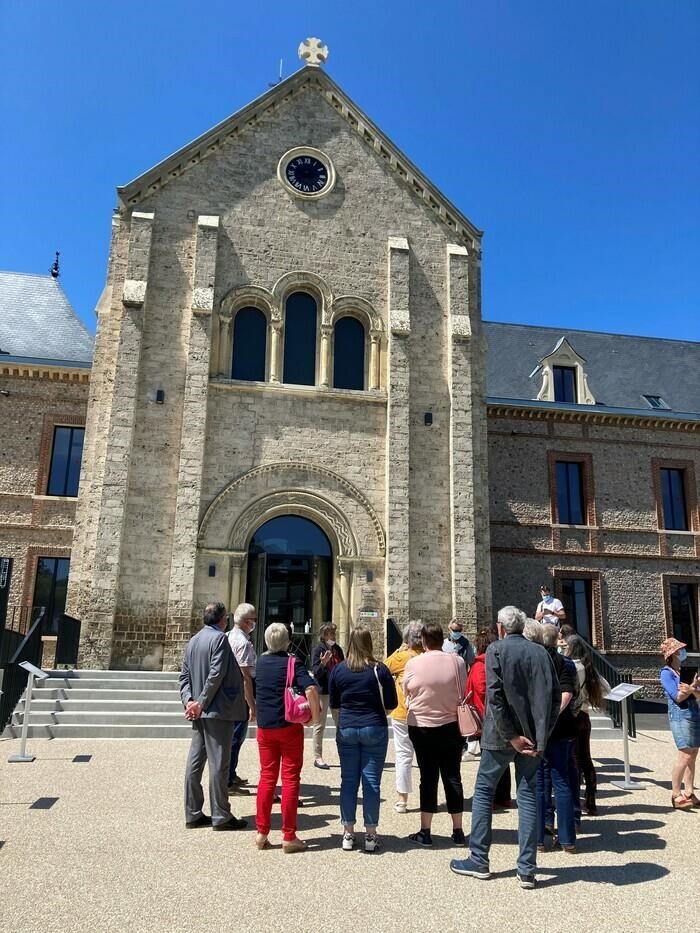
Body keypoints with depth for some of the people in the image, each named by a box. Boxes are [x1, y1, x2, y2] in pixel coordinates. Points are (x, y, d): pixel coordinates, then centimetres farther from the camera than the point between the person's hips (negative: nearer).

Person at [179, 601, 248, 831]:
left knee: (195, 761, 11)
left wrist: (188, 700, 0)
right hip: (217, 710, -8)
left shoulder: (193, 640, 13)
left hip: (199, 711, 9)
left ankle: (193, 814, 18)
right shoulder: (219, 638, -13)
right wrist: (201, 702, -13)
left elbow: (184, 675, 11)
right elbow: (217, 674, -19)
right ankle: (220, 816, 4)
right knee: (218, 762, -2)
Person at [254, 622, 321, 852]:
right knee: (290, 778, 3)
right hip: (290, 727, -4)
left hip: (264, 727, 4)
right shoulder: (292, 663, -11)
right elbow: (310, 689, -26)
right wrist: (315, 714, -15)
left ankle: (262, 833, 14)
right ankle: (289, 836, 5)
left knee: (267, 776, 13)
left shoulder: (261, 661, 4)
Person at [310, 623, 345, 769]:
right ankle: (318, 757, 11)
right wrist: (323, 664, -31)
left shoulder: (338, 650, 8)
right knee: (320, 725, 3)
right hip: (323, 691, -6)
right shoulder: (318, 650, -9)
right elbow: (315, 672, -14)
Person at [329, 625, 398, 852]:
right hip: (374, 729, -2)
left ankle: (348, 833, 15)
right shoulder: (379, 670, -8)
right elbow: (391, 704, -2)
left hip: (346, 729, 2)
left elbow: (333, 703, 8)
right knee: (372, 782, 5)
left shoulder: (338, 669, -2)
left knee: (348, 781, 10)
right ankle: (370, 835, 11)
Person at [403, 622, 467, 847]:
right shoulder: (456, 661, -10)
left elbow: (406, 692, 4)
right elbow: (464, 695, -1)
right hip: (451, 726, 1)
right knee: (452, 777, 11)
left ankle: (425, 831, 13)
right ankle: (458, 831, 17)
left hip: (421, 727, -1)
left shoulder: (413, 664, -11)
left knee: (428, 778, 8)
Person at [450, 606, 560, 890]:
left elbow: (495, 696, -16)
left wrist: (511, 736, -12)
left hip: (500, 736, -4)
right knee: (528, 797, 10)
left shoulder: (496, 650, -8)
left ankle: (478, 861, 17)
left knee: (483, 791, 11)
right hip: (534, 736, 4)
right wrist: (542, 734, 3)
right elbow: (554, 696, 2)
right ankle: (527, 869, 12)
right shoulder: (540, 652, 4)